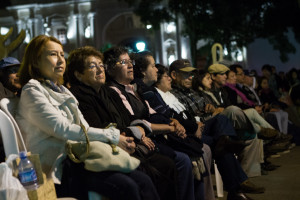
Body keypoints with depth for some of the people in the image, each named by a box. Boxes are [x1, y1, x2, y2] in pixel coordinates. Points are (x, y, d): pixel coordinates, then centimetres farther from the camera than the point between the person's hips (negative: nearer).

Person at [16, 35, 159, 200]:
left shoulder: (62, 90, 23)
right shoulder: (32, 91, -3)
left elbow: (84, 128, 16)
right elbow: (62, 130, -14)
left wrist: (117, 137, -4)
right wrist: (112, 136, -13)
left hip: (76, 159, 8)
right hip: (56, 168, -8)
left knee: (144, 181, -13)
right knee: (126, 187, -28)